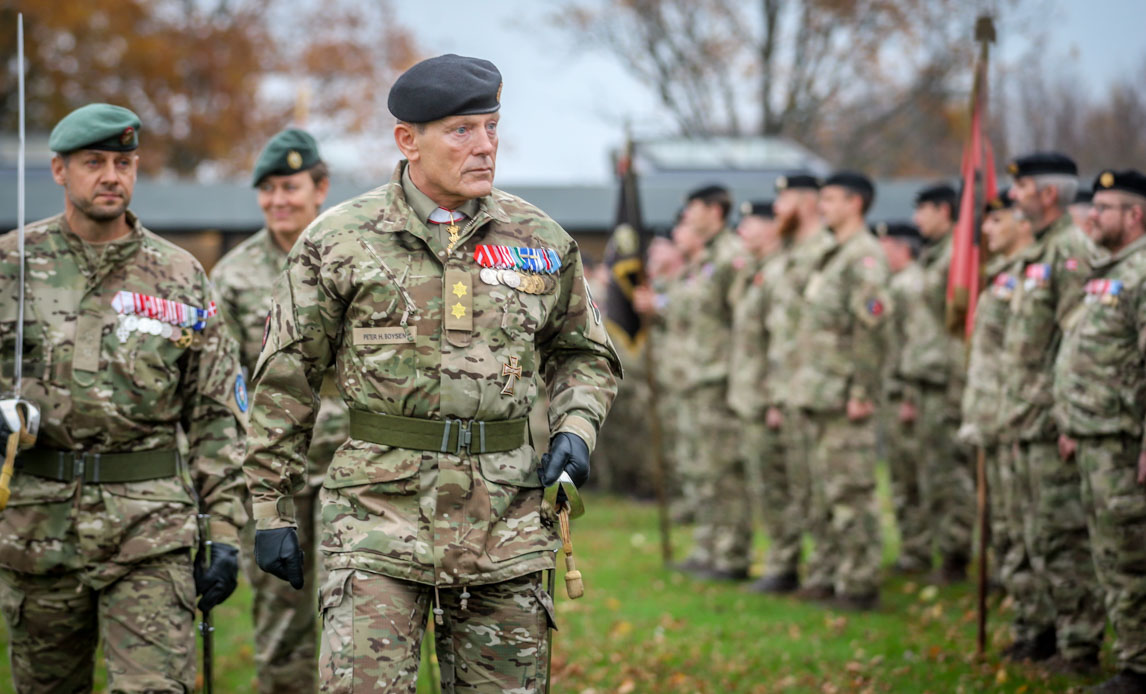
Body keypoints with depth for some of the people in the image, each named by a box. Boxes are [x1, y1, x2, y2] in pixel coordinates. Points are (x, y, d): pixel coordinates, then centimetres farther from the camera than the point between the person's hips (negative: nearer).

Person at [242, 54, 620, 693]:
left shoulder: (541, 241, 8)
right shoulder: (339, 242, 0)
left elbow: (584, 353, 21)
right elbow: (285, 382, 5)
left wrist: (575, 429, 1)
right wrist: (272, 511, 3)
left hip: (506, 524, 3)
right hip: (380, 513, -3)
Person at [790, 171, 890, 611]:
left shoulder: (865, 257, -12)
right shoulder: (834, 256, 19)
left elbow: (870, 328, -19)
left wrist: (861, 392, -20)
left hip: (844, 397, -10)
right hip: (821, 394, 10)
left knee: (850, 492, -7)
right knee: (825, 491, 13)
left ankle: (859, 585, -3)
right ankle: (826, 577, 20)